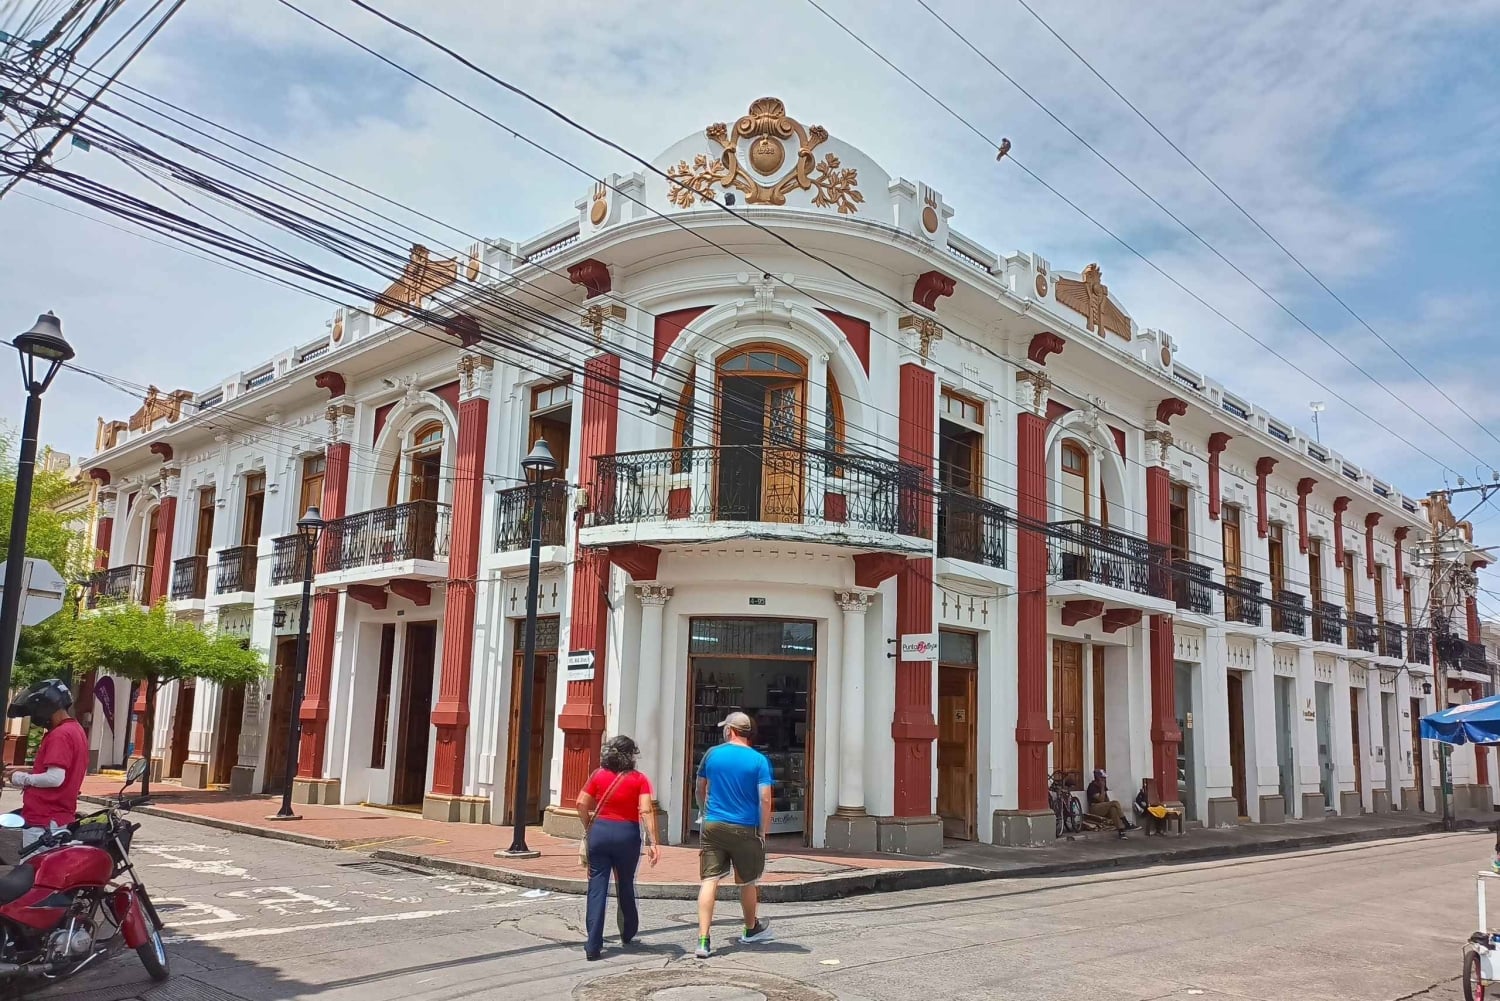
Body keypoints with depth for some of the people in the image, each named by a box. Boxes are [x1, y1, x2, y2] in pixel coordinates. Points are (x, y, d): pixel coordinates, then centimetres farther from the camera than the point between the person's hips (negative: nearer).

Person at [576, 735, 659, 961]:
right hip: (627, 835, -1)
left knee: (597, 887, 2)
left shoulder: (598, 775, 2)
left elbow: (581, 803, -1)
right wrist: (652, 843, -14)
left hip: (600, 832, 1)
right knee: (626, 886, 18)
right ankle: (628, 935, 35)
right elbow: (646, 811, -13)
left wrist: (588, 827, 14)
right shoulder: (639, 779, -3)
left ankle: (593, 945, -3)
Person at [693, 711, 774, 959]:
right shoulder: (759, 760, -5)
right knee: (747, 882, 17)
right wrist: (763, 832, -3)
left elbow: (700, 788, 16)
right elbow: (765, 799, -12)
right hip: (745, 829, -1)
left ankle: (703, 940, -11)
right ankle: (751, 929, 38)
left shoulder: (712, 754, 2)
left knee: (709, 881, -1)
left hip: (713, 826, 1)